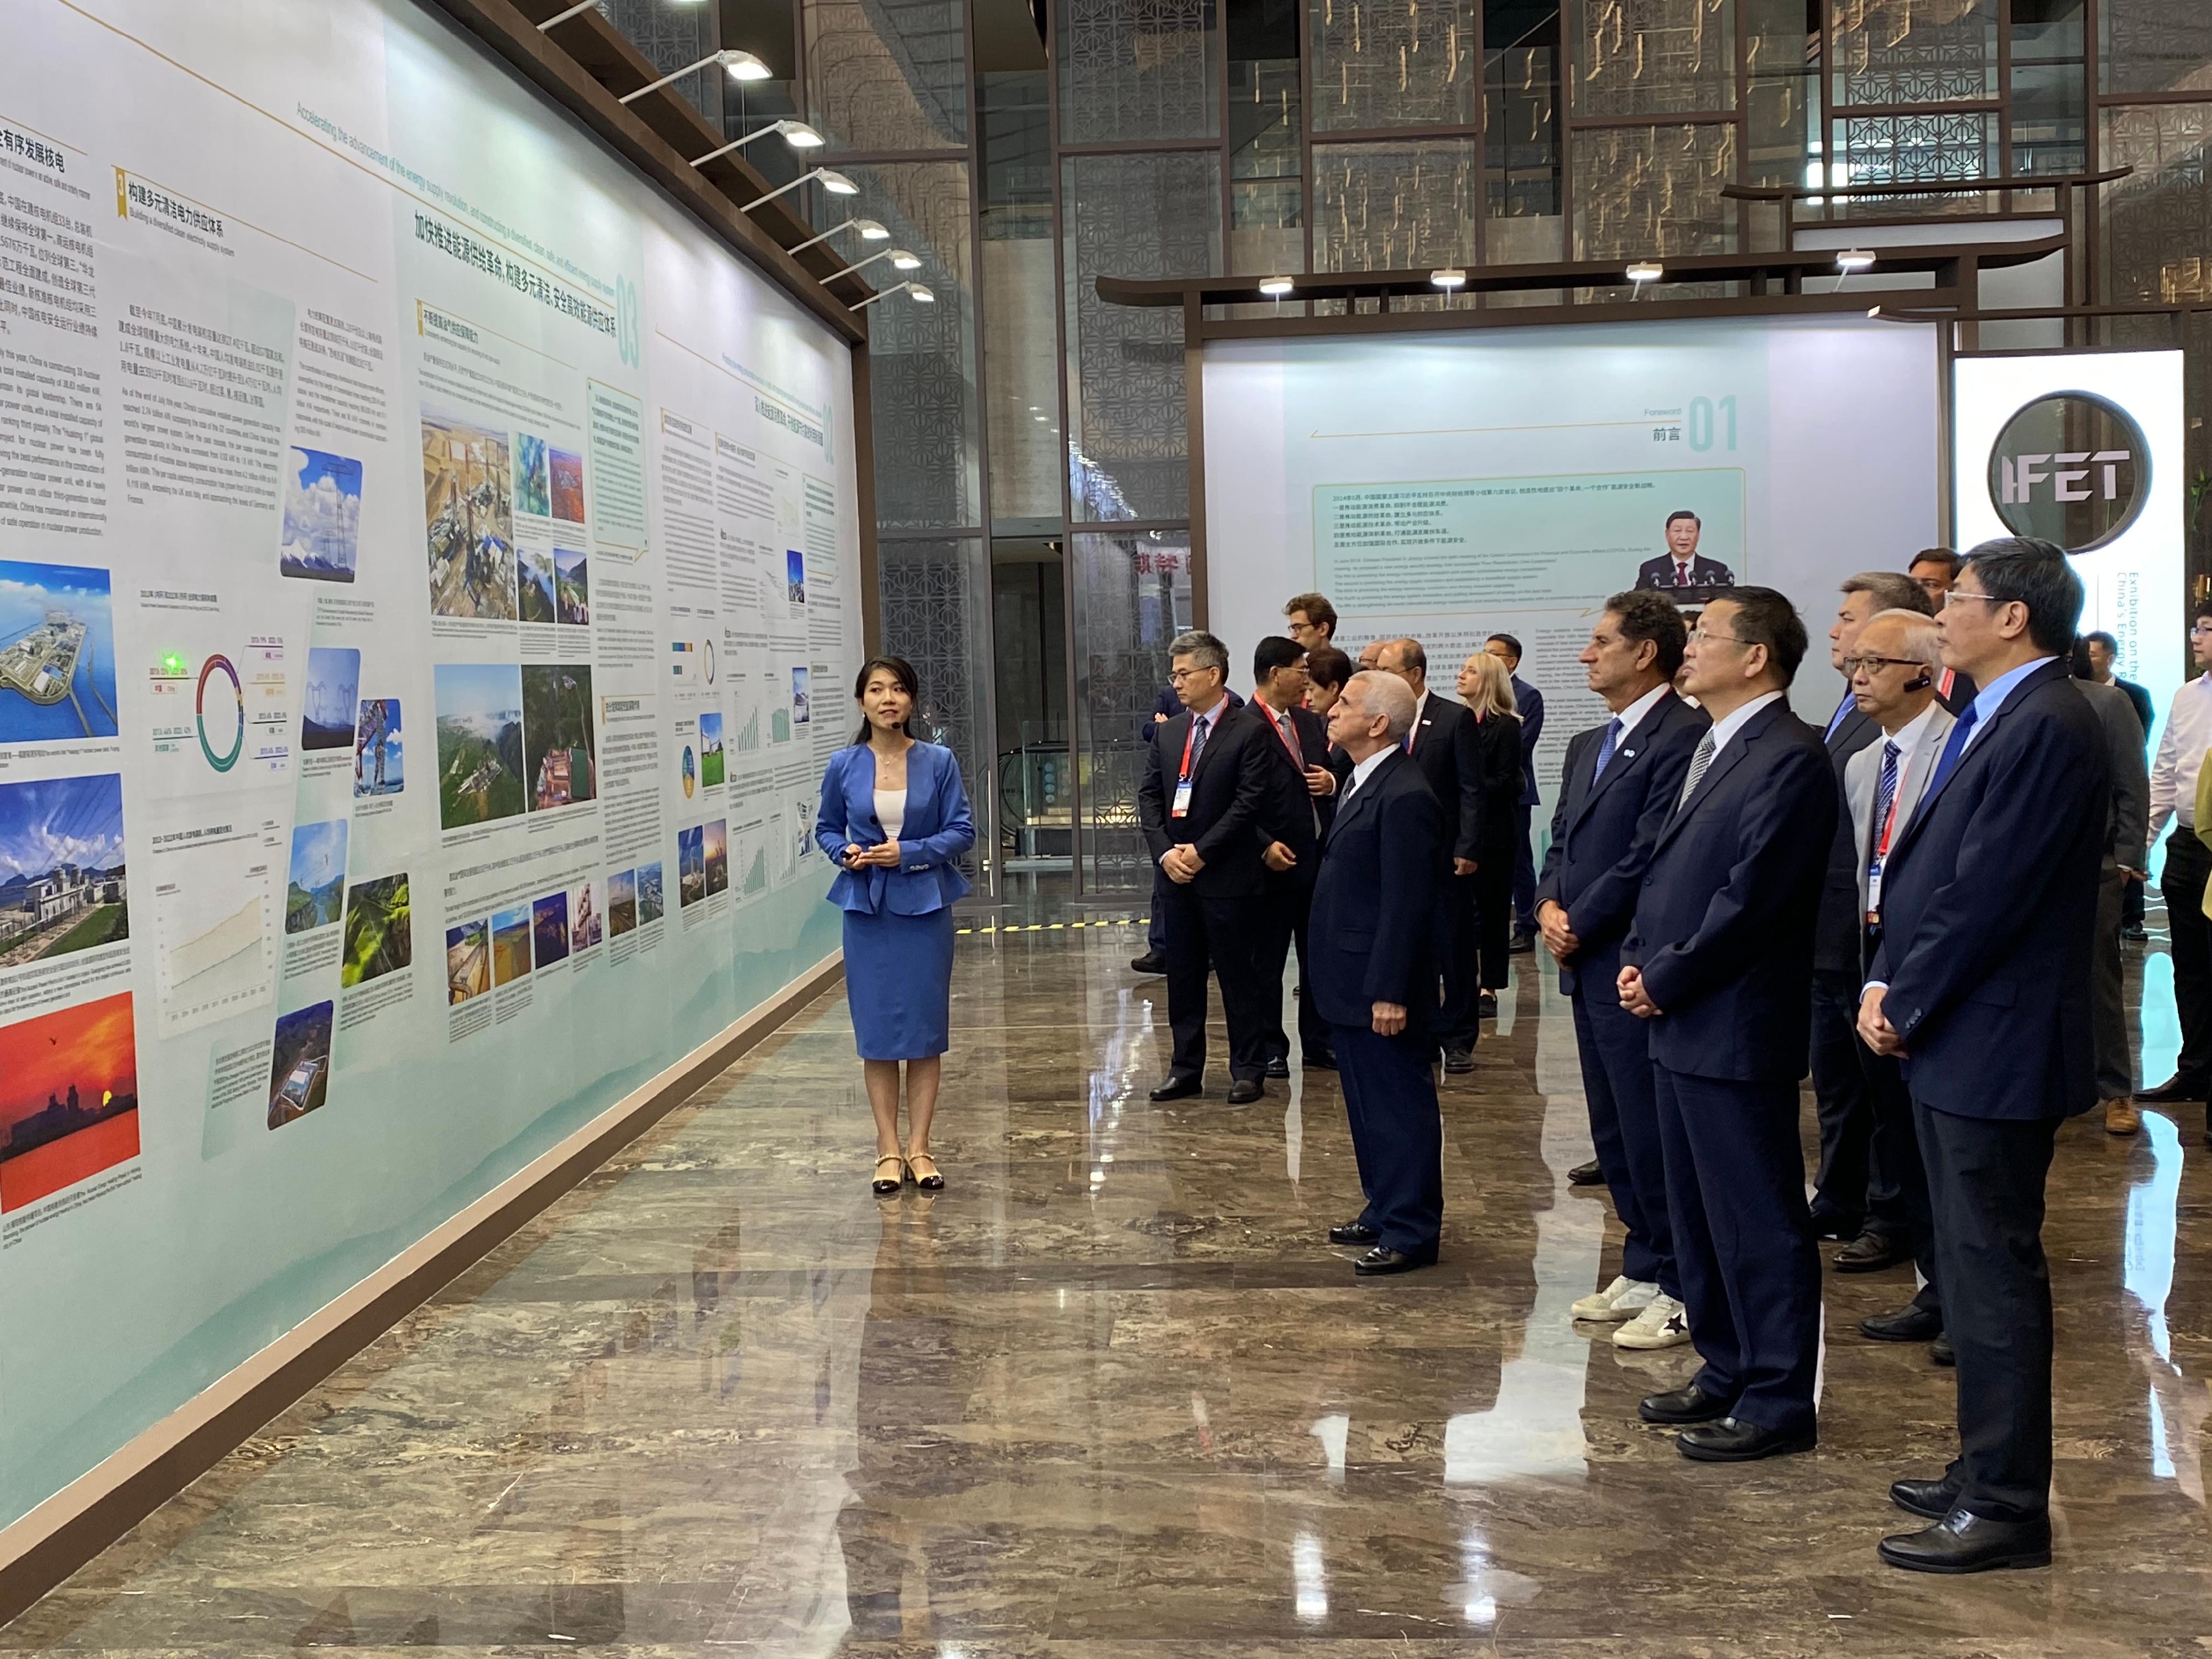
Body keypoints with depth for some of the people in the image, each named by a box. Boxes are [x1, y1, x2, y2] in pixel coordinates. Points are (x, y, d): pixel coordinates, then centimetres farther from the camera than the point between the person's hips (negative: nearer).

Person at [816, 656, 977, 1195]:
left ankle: (919, 1147, 14)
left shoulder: (938, 761, -3)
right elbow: (826, 828, 12)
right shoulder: (844, 765, 0)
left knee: (925, 1028, 4)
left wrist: (909, 853, -14)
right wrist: (845, 853, -9)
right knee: (877, 1031, 4)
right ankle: (888, 1149, 13)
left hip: (925, 906, 0)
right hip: (868, 908, 1)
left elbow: (963, 830, -1)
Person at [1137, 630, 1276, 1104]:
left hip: (1228, 876, -6)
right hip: (1177, 874, 6)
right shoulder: (1167, 733, 11)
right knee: (1182, 977, 11)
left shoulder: (1249, 732, -7)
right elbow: (1149, 795, 8)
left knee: (1239, 977, 3)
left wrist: (1202, 851, -15)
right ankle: (1186, 1070, 20)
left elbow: (1250, 802, -13)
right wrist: (1165, 852, -6)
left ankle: (1248, 1071, 12)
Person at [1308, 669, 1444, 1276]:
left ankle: (1411, 1231, 10)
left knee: (1400, 1107, 1)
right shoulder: (1362, 783, 12)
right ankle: (1384, 1210, 32)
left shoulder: (1403, 797, -20)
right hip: (1349, 982, 10)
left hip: (1381, 986, -10)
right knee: (1367, 1105, 19)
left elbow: (1405, 903, -22)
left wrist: (1389, 992, -22)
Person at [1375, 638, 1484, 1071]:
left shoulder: (1455, 718, -5)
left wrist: (1467, 849, -12)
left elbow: (1471, 788, -7)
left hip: (1444, 854, -3)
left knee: (1454, 949, 4)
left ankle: (1457, 1039, 13)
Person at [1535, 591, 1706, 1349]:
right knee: (1613, 1130, 16)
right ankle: (1641, 1270, 27)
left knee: (1652, 1131, -2)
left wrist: (1579, 925, -12)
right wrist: (1549, 907, 0)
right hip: (1587, 967, 9)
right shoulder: (1587, 745, 17)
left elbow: (1649, 855, -19)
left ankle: (1679, 1290, 9)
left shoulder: (1682, 737, -14)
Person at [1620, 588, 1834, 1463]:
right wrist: (1638, 960, 4)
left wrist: (1664, 980, -13)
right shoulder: (1714, 750, 16)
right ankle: (1727, 1371, 30)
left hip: (1735, 1029, -10)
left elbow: (1750, 898, -20)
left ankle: (1778, 1401, 11)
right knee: (1698, 1215, 18)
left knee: (1759, 1221, 0)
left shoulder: (1790, 759, -15)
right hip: (1680, 1024, 10)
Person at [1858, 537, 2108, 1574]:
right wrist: (1888, 982, 3)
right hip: (1960, 1042, 10)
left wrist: (1905, 1004, -12)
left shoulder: (2045, 727, -18)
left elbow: (1985, 892, -22)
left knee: (1993, 1275, -1)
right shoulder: (1999, 720, 14)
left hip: (1993, 1049, -10)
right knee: (1974, 1267, 18)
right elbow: (1931, 867, 13)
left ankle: (2006, 1510, 10)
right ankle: (1985, 1474, 30)